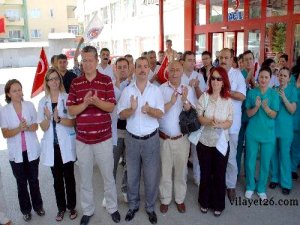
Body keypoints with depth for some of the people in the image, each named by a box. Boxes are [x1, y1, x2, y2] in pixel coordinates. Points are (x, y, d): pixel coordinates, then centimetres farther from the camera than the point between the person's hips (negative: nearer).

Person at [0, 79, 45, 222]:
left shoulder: (30, 105, -4)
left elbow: (36, 126, 1)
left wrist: (27, 127, -21)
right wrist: (19, 129, -25)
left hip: (32, 150, 1)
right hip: (16, 152, 0)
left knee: (34, 180, 15)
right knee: (21, 182, 13)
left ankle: (38, 206, 32)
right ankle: (26, 209, 28)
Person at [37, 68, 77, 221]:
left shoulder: (67, 98, -5)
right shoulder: (43, 101, 2)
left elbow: (72, 122, -7)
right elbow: (43, 127, -2)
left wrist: (58, 119, -24)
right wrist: (48, 118, -22)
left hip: (66, 144, -2)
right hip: (52, 145, 2)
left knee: (69, 176, 8)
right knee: (57, 178, 13)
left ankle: (71, 206, 25)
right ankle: (61, 207, 27)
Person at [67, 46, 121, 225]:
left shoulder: (106, 80, -3)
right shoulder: (75, 83, 2)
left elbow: (111, 107, -8)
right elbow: (71, 110, -2)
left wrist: (96, 101, -27)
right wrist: (85, 103, -21)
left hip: (103, 137, -2)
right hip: (82, 139, 2)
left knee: (108, 175, 12)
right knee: (85, 177, 15)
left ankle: (113, 208, 32)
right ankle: (88, 210, 33)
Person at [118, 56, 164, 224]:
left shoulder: (156, 90, -1)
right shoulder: (127, 90, 1)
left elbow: (160, 113, -7)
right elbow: (121, 114, -2)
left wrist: (149, 110, -28)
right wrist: (131, 109, -23)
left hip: (151, 139, -1)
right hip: (132, 138, 1)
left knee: (152, 176, 8)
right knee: (132, 175, 14)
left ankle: (150, 207, 28)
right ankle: (133, 205, 33)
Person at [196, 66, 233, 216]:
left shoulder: (227, 100, -4)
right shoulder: (204, 97, -7)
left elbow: (229, 122, -6)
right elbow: (198, 117, -10)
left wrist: (219, 124, -27)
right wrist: (209, 121, -29)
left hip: (221, 143, 1)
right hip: (205, 142, -1)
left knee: (219, 175, 11)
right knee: (205, 173, 14)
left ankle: (218, 204, 31)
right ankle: (204, 202, 34)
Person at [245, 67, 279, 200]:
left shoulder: (274, 94, -4)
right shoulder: (251, 93, -2)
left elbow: (273, 115, -7)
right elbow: (249, 114, -4)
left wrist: (265, 107, -27)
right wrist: (256, 106, -24)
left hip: (268, 133, 0)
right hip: (252, 132, 0)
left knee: (265, 162, 8)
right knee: (250, 161, 8)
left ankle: (261, 188, 27)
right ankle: (250, 187, 27)